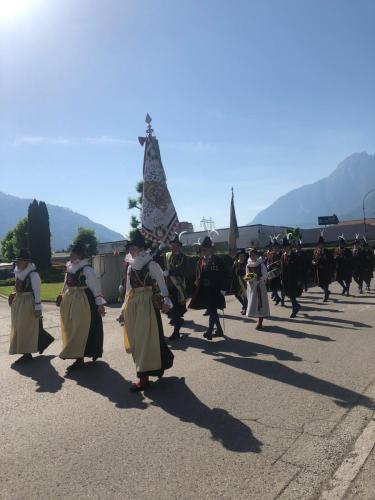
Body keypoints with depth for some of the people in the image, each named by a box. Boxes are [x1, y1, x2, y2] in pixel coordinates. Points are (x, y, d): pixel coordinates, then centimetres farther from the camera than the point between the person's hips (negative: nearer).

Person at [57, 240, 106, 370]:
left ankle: (79, 358, 7)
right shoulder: (70, 267, 9)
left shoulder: (86, 269, -14)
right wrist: (62, 295, 20)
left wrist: (100, 303, -16)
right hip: (69, 300, 8)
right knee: (70, 329, 13)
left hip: (82, 301, -8)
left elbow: (95, 286, -14)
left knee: (80, 329, -2)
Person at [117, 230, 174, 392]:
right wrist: (123, 310, 16)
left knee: (145, 339, -4)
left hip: (147, 304, -8)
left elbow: (161, 284, -14)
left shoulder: (151, 264, -8)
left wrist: (166, 301, -30)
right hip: (132, 305, 8)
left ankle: (144, 377, 4)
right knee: (135, 340, 13)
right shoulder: (131, 266, 13)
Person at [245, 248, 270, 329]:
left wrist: (256, 278, -23)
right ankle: (259, 322, 16)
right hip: (251, 286, 4)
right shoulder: (248, 265, 5)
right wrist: (248, 278, -12)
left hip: (260, 286, -4)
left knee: (260, 303, -4)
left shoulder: (261, 264, -6)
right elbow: (247, 277, 10)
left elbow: (264, 276, -9)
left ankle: (260, 323, 2)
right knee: (253, 304, 3)